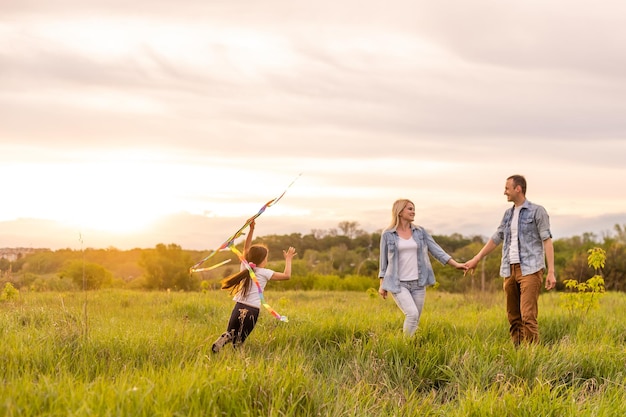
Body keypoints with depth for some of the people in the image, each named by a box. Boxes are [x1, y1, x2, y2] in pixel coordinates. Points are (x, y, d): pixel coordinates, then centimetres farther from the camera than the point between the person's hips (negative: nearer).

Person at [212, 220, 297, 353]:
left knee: (230, 333, 13)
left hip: (239, 307, 4)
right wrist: (288, 259, 15)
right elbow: (287, 275, 1)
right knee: (239, 341, 3)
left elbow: (246, 249, 24)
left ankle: (224, 339, -21)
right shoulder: (264, 273, -1)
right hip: (252, 311, -4)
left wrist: (251, 230, 19)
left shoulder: (245, 268, 12)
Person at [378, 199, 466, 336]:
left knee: (416, 319, 3)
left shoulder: (420, 232, 7)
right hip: (398, 284, -4)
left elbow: (436, 250, 3)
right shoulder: (387, 234, 0)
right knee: (412, 314, -21)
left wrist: (456, 264, -7)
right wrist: (382, 285, 1)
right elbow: (384, 260, 5)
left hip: (418, 283, 4)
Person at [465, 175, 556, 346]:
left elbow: (547, 241, -6)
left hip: (529, 269, -6)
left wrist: (551, 271, -13)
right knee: (513, 317, 5)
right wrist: (476, 259, 25)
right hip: (510, 270, 6)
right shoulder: (508, 214, 17)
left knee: (528, 316, -14)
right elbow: (496, 238, 24)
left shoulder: (537, 211, -1)